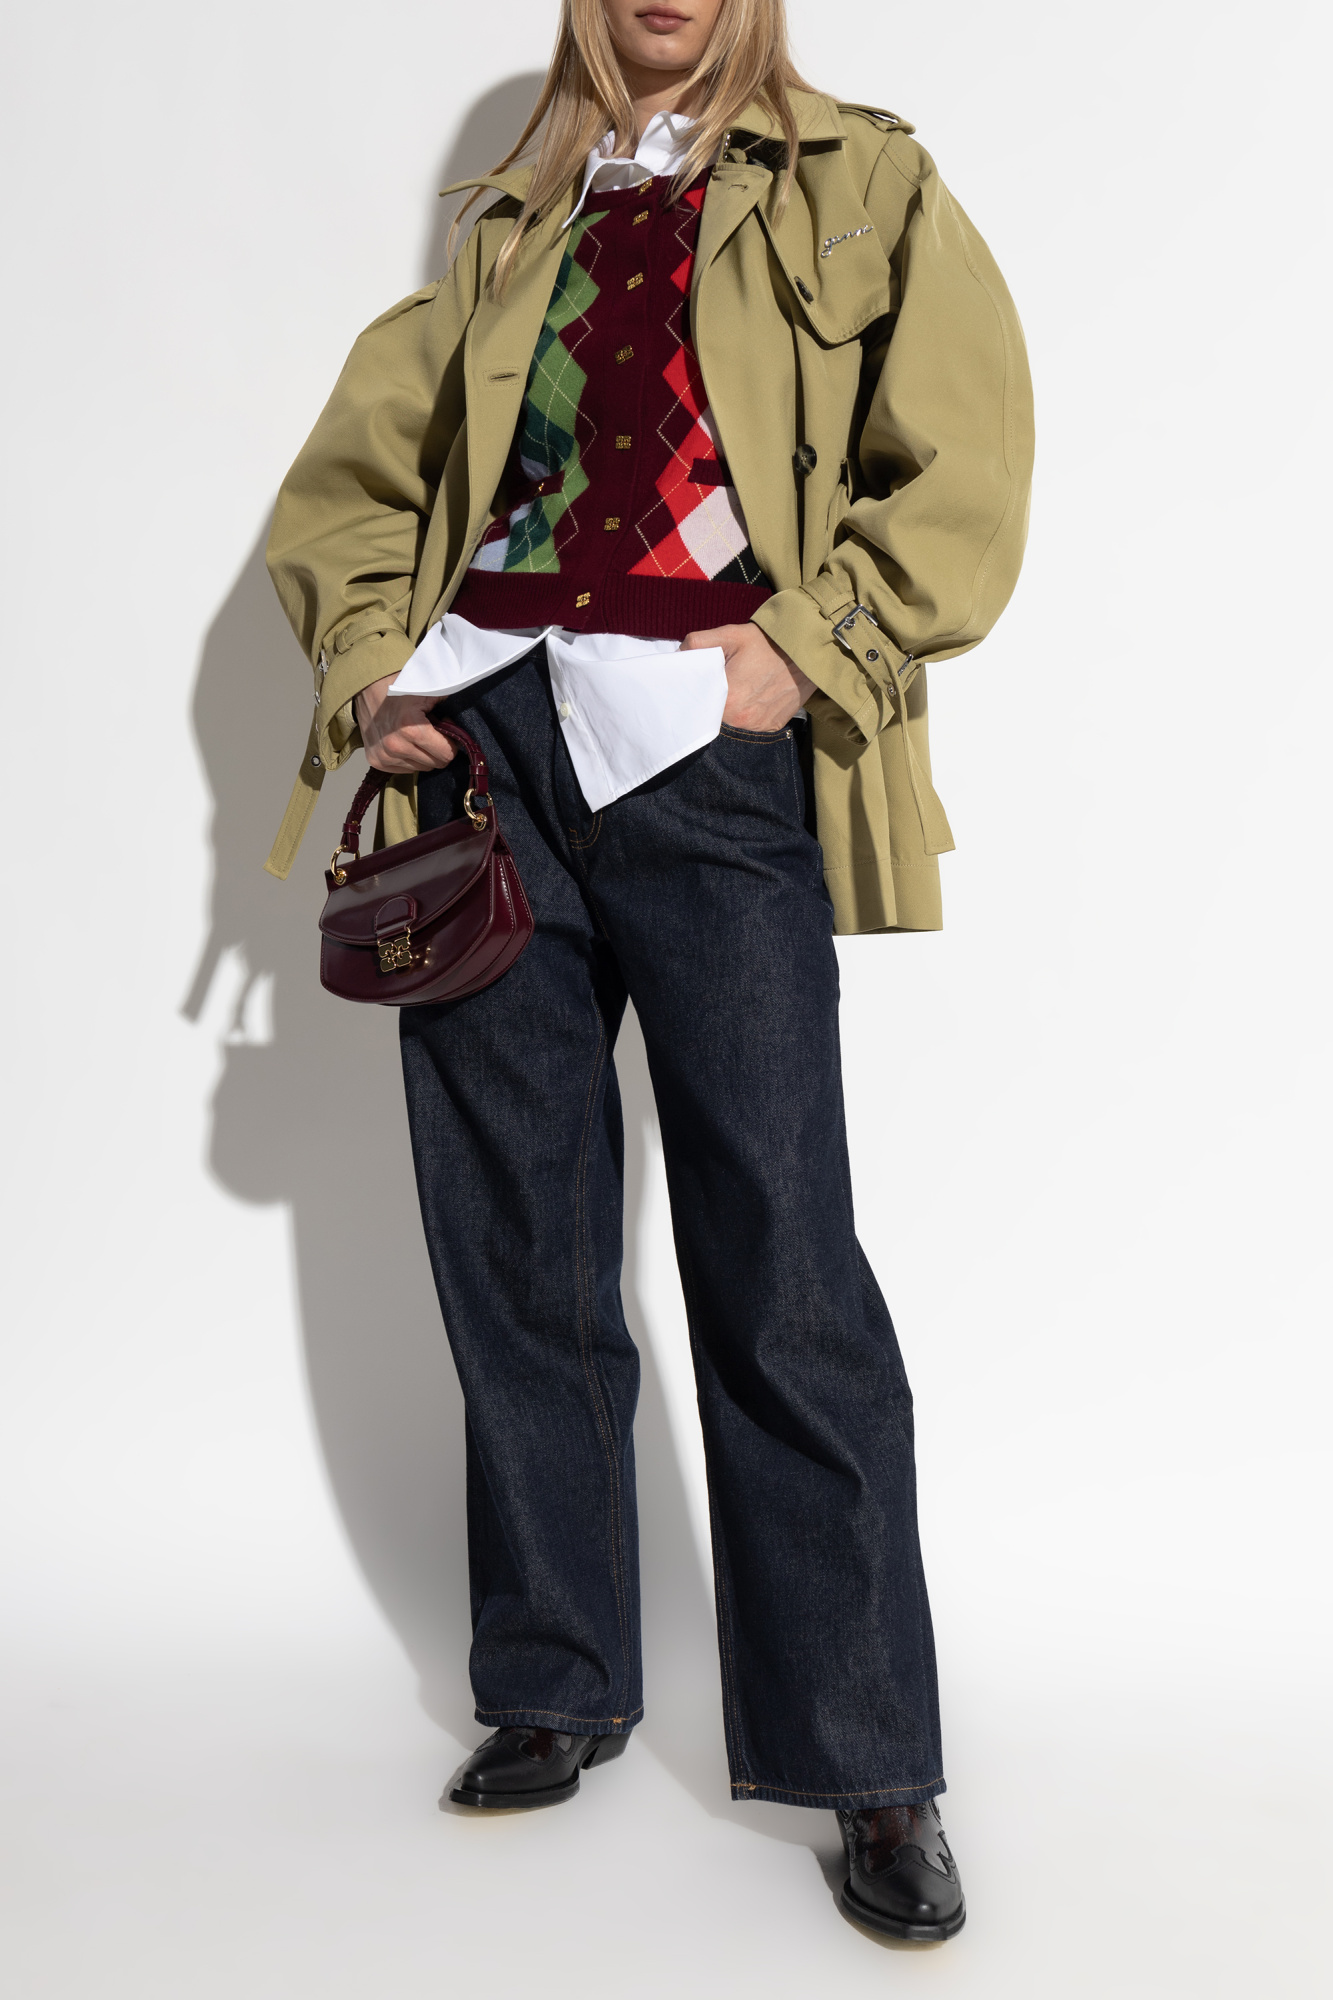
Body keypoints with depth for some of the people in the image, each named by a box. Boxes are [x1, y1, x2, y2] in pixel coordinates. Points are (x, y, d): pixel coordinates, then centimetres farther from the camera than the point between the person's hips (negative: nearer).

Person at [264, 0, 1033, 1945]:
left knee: (781, 1265, -6)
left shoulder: (861, 187, 12)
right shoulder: (511, 233, 22)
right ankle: (556, 1686, 22)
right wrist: (366, 661, 4)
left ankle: (869, 1764, 5)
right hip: (483, 747, 4)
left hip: (703, 760, -4)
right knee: (514, 1255, 7)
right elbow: (348, 476, 21)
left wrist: (807, 648, -11)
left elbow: (964, 469, 0)